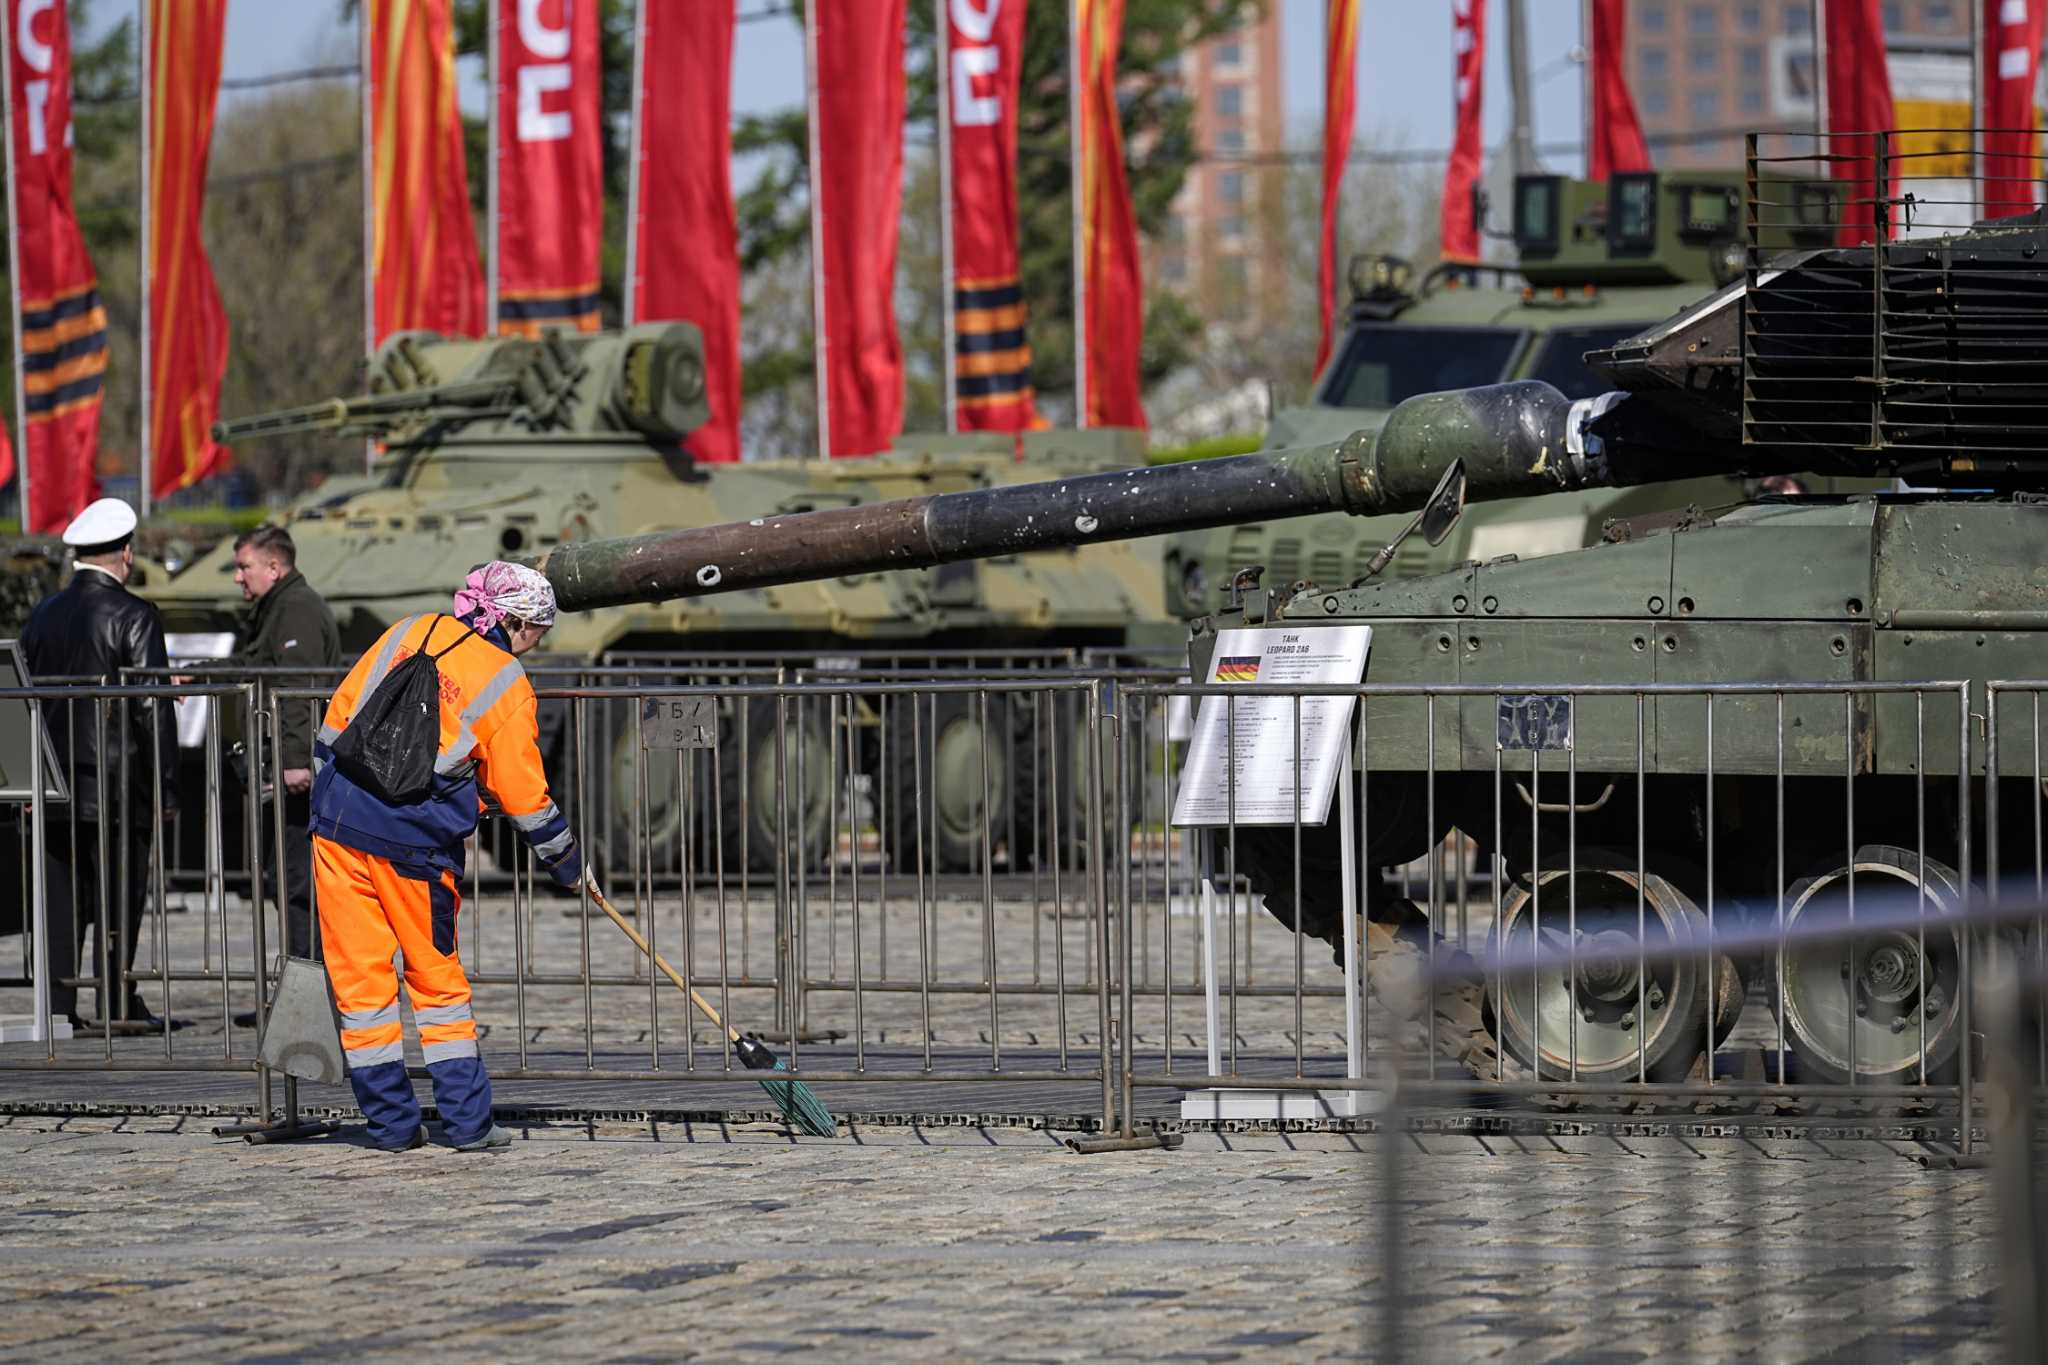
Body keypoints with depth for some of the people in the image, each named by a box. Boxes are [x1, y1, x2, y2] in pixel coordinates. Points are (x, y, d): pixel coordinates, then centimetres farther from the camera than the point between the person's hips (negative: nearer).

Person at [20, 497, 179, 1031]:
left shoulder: (43, 614, 10)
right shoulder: (132, 617, -9)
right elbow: (153, 708, -12)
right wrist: (166, 788, -7)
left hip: (53, 780, 5)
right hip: (114, 781, -5)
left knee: (61, 895, 6)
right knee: (119, 894, 0)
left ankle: (58, 1004, 4)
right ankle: (118, 1003, 0)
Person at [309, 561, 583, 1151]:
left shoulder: (410, 632, 10)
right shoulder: (509, 687, 0)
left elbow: (339, 714, 12)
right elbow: (524, 794, 4)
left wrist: (325, 785, 23)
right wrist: (565, 859, 18)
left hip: (341, 812, 3)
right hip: (416, 837, -3)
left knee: (359, 972, 8)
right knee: (436, 975, 13)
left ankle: (392, 1122, 11)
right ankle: (467, 1120, 13)